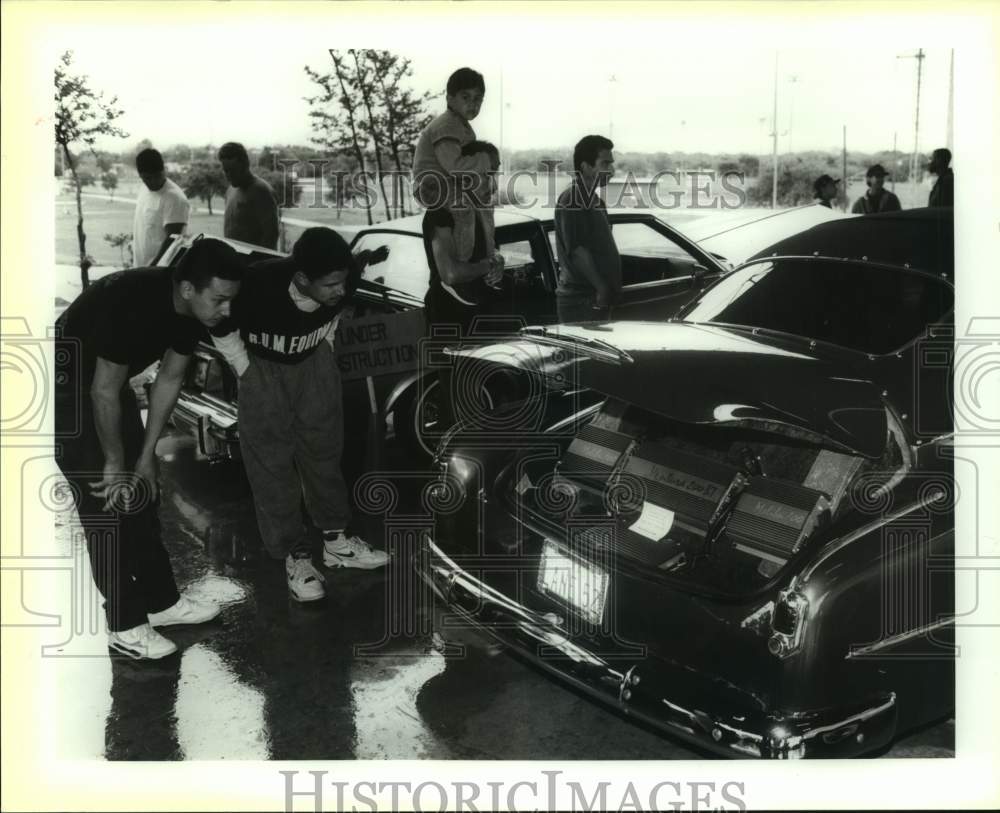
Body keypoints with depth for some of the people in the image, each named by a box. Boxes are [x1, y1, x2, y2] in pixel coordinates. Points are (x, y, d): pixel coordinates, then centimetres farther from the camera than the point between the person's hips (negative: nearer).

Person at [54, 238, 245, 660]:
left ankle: (161, 601, 23)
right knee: (104, 507, -6)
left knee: (142, 497, 11)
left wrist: (146, 454, 0)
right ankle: (124, 625, 4)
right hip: (66, 388, -8)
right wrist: (114, 462, -17)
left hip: (107, 384, 8)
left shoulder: (192, 310, -12)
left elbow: (169, 379, -1)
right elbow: (104, 392, -29)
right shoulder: (132, 302, -36)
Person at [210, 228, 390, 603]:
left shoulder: (341, 283, -26)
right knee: (272, 464, 0)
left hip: (315, 362, 3)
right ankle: (295, 554, 13)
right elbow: (222, 329, -16)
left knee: (324, 451, 12)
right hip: (264, 368, -3)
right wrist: (247, 372, -12)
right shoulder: (259, 284, -37)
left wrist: (325, 348, 6)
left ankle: (336, 540, 28)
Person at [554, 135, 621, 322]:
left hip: (597, 299, 10)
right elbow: (577, 250, -20)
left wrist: (608, 289, 16)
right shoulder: (572, 199, -13)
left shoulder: (592, 199, 17)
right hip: (581, 300, -10)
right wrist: (602, 287, -21)